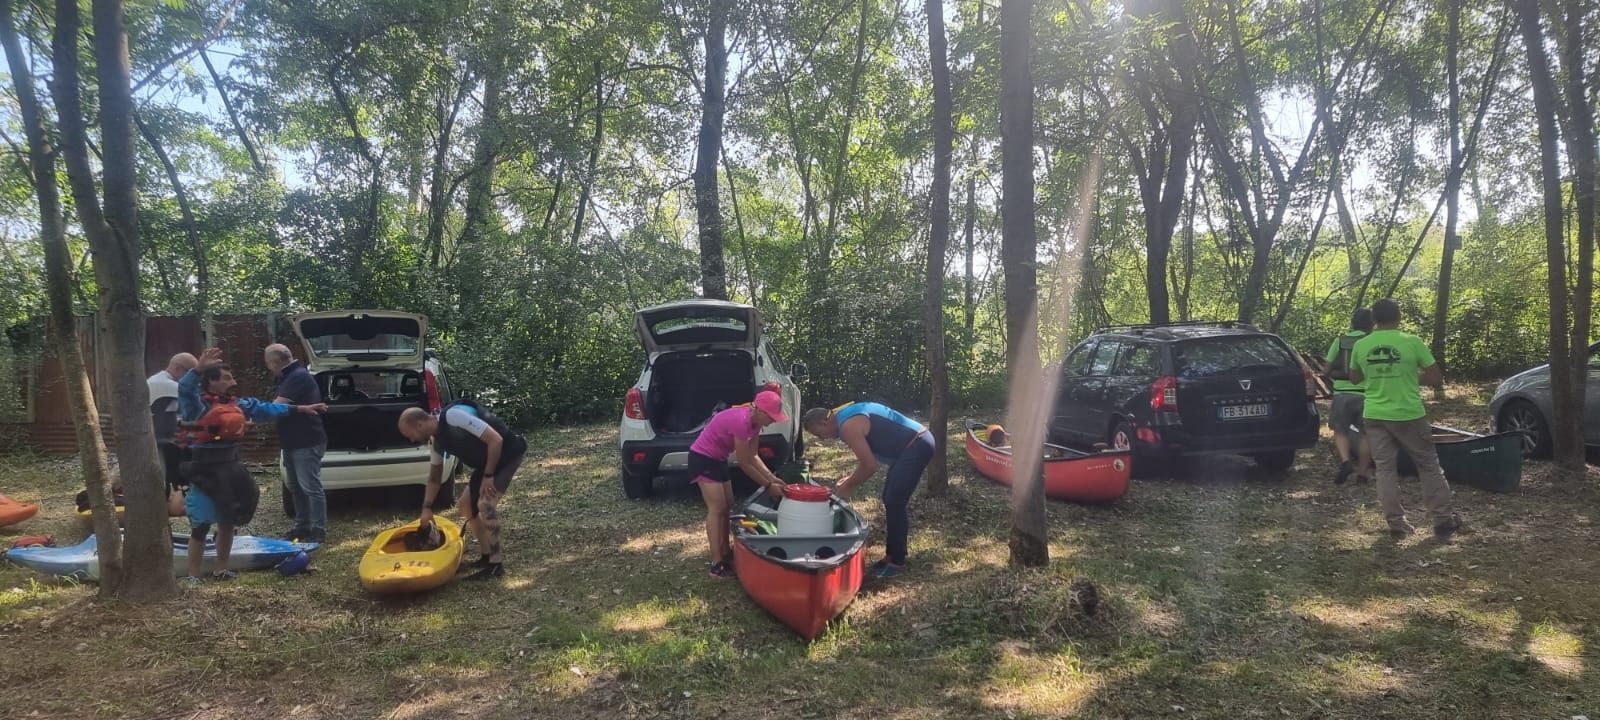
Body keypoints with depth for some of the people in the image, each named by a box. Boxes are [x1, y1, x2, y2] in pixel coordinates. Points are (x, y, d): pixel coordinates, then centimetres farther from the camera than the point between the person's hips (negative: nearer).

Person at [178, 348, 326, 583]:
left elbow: (265, 408, 16)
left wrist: (300, 408, 18)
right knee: (201, 525, -3)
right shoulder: (197, 403, -11)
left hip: (230, 470, 8)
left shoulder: (236, 404, 9)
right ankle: (193, 575, 6)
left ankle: (221, 569, 31)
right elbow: (185, 389, -31)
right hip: (205, 472, -8)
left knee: (228, 521, 17)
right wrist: (199, 369, -49)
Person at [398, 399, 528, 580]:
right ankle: (487, 555, 22)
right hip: (487, 460, 10)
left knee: (485, 503, -21)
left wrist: (488, 476, -21)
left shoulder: (454, 415, -28)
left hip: (507, 452, -10)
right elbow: (434, 478, 17)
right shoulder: (435, 441, 2)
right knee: (466, 504, 12)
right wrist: (427, 508, 12)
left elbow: (496, 440, -28)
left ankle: (496, 564, -14)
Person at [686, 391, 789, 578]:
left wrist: (772, 477, -6)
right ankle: (716, 564, -12)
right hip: (702, 458, -10)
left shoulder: (755, 421, -3)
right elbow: (745, 464, -24)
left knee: (727, 506, 12)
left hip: (718, 459, 10)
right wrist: (768, 485, -17)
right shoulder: (741, 422, -31)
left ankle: (726, 554, 20)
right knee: (717, 508, -12)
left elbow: (752, 456, 4)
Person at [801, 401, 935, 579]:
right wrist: (851, 477, 14)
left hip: (916, 447, -10)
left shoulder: (848, 426, -19)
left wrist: (849, 486, -5)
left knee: (894, 503, -8)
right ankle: (892, 555, 22)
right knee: (891, 500, 14)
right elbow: (869, 455, 21)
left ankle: (897, 562, 0)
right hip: (917, 442, 10)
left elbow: (870, 465, -19)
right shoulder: (846, 413, 12)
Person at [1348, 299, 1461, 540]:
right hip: (1409, 416, -2)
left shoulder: (1360, 346, -2)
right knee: (1428, 465, 13)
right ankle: (1443, 519, 19)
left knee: (1385, 468, 8)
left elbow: (1354, 379, 14)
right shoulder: (1412, 342, -10)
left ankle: (1396, 523, 8)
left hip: (1376, 416, 2)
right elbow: (1437, 379, -4)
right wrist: (1414, 376, 12)